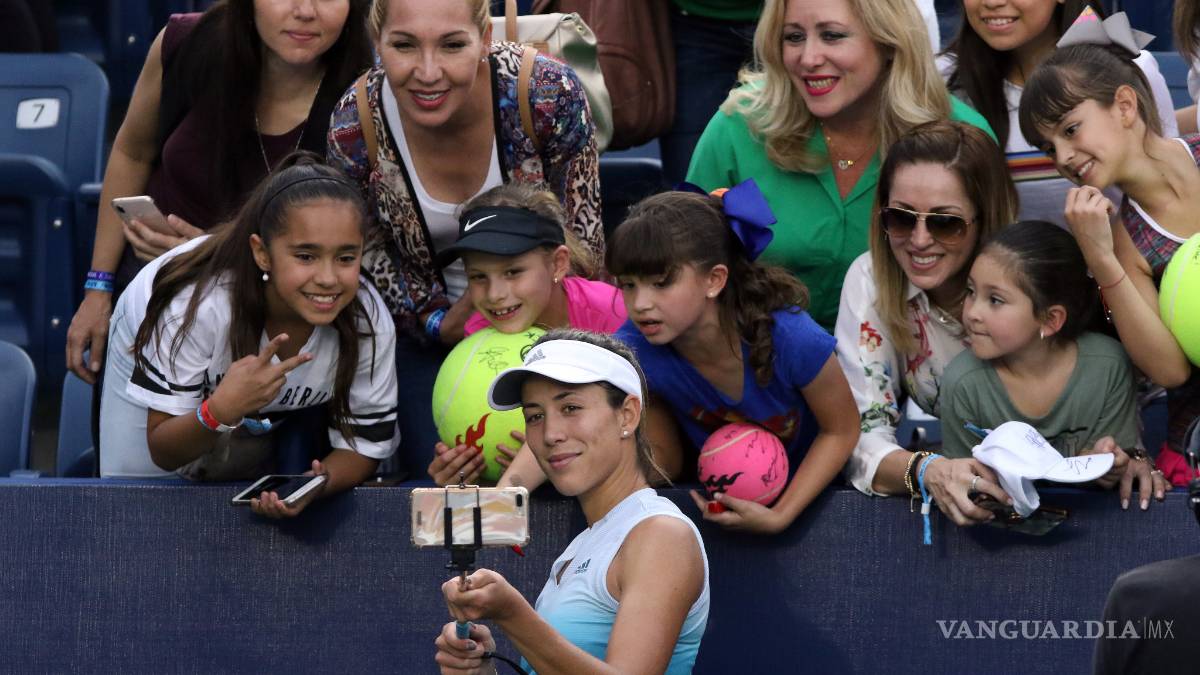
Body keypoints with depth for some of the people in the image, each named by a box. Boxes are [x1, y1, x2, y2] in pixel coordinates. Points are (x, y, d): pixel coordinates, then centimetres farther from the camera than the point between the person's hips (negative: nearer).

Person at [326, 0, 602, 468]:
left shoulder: (549, 95, -26)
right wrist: (440, 321, -18)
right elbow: (369, 252, -5)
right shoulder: (355, 127, -22)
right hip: (429, 328, 1)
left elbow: (582, 237, -14)